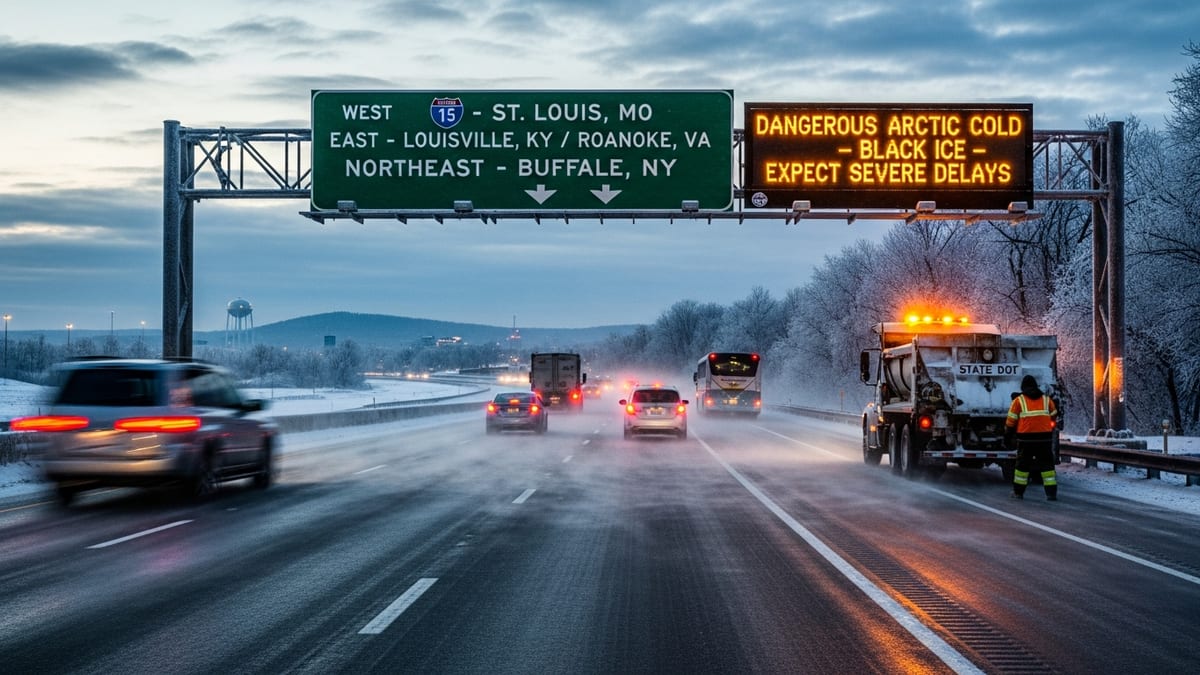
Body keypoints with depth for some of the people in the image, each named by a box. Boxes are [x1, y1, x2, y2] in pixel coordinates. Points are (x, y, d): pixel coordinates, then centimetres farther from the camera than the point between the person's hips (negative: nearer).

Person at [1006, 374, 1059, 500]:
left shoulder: (1019, 400, 3)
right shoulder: (1046, 400, 11)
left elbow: (1011, 421, 2)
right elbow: (1054, 419, 21)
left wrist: (1007, 437, 12)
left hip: (1026, 438, -1)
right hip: (1044, 437, 1)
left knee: (1023, 465, 11)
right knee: (1047, 465, 6)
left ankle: (1018, 492, 16)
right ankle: (1051, 493, -1)